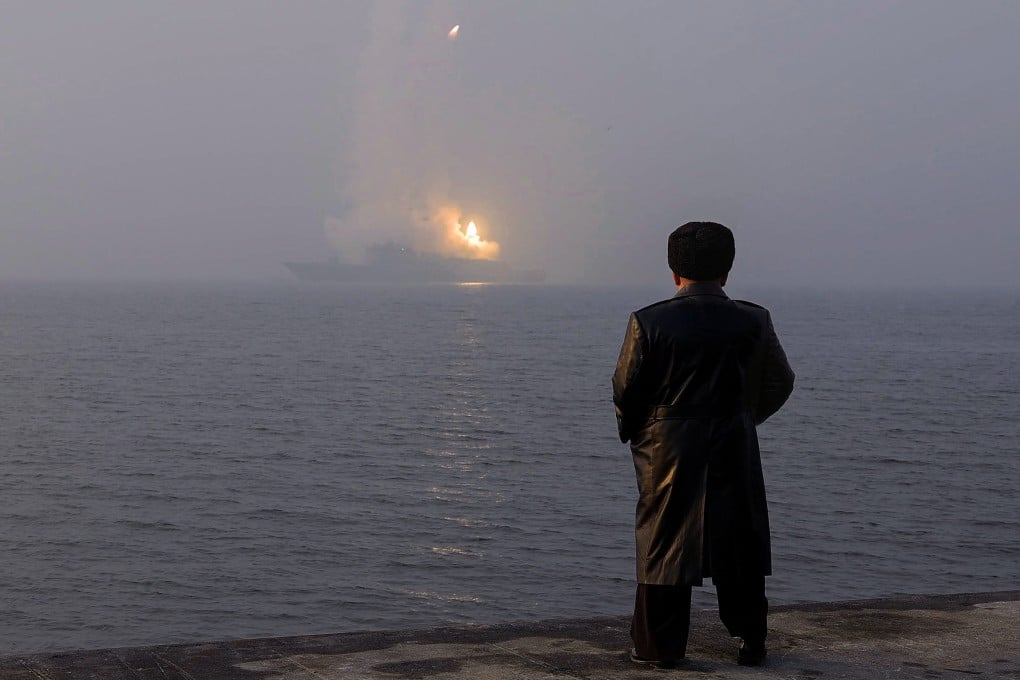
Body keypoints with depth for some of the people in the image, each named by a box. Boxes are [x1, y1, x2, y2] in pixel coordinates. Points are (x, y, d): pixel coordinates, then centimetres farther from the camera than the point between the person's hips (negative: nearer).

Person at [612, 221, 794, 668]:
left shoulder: (649, 322, -10)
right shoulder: (753, 322, -4)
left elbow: (626, 389, -6)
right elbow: (780, 384, 7)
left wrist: (634, 434, 13)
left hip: (668, 449, -1)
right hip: (735, 450, 2)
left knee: (664, 542, 8)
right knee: (740, 544, 13)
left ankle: (659, 646, 12)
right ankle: (750, 641, 19)